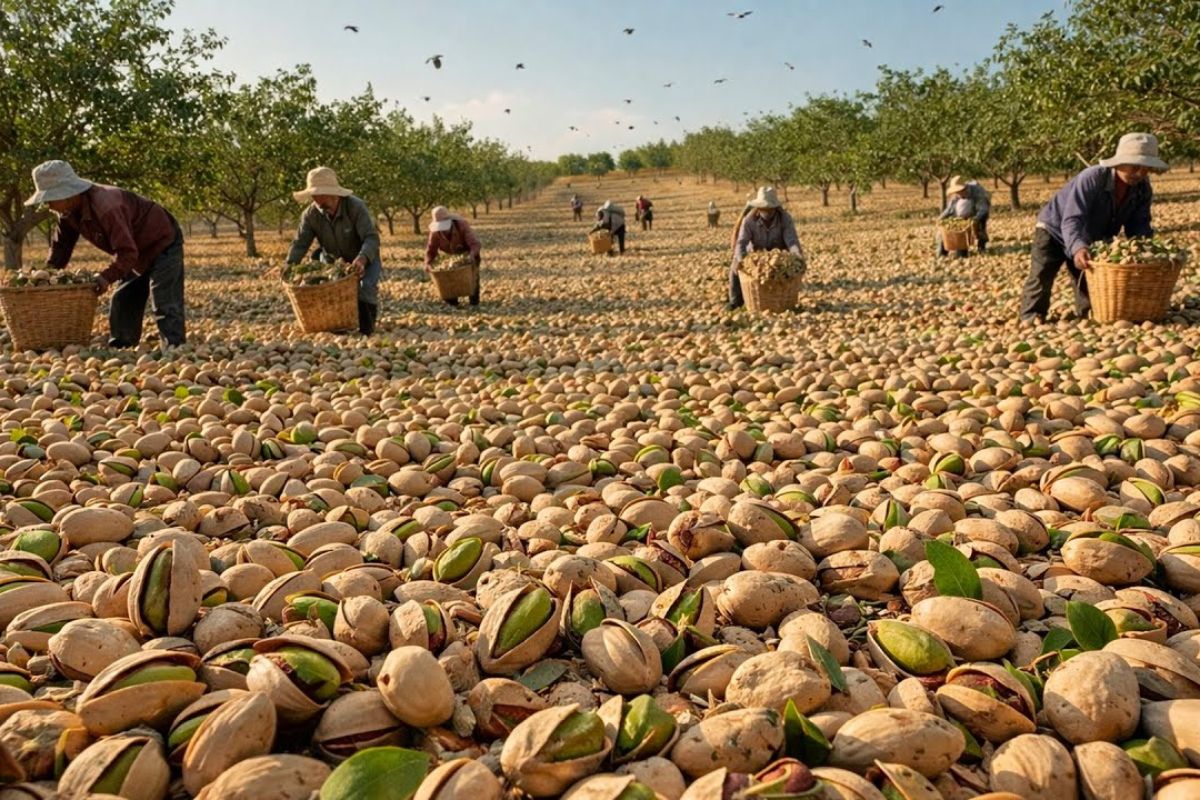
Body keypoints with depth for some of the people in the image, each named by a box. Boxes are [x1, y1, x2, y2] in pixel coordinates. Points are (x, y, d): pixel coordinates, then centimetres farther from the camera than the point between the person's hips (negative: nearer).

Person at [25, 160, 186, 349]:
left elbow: (127, 251, -36)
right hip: (138, 252, 10)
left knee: (165, 306, -18)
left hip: (163, 243, -10)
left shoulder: (105, 207, -33)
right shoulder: (68, 212, -3)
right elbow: (60, 246, 7)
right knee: (122, 303, 9)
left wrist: (107, 276, -43)